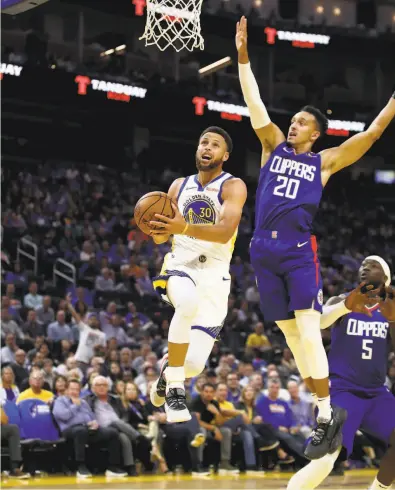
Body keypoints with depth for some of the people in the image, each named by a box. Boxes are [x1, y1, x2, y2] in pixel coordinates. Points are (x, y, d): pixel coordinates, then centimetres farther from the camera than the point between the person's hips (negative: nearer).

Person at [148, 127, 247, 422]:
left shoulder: (233, 187, -5)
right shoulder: (179, 186, 10)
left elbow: (225, 232, -23)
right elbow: (160, 237, 13)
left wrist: (184, 228, -38)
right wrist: (158, 229, -12)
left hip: (214, 278, -1)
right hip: (181, 267, 1)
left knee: (194, 365, -7)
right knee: (188, 304, -38)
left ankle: (169, 367, 33)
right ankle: (174, 387, -26)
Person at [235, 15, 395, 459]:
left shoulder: (325, 161, 7)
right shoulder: (274, 146, 14)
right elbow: (254, 105, 8)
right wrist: (243, 56, 3)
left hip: (298, 251, -4)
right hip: (264, 251, 4)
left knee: (308, 330, -14)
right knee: (289, 333, 6)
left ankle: (327, 415, -13)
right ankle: (325, 410, 15)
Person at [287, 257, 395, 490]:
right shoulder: (341, 300, -1)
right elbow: (316, 322, -23)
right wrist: (346, 307, -44)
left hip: (376, 392, 5)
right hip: (342, 390, -5)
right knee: (325, 461, -24)